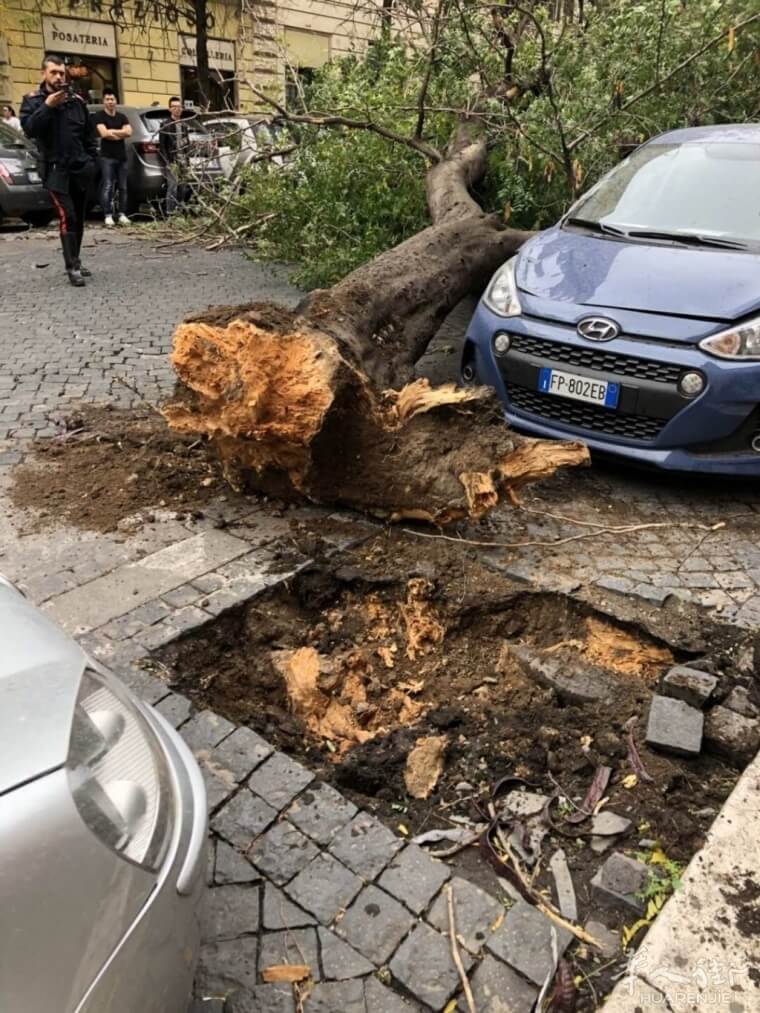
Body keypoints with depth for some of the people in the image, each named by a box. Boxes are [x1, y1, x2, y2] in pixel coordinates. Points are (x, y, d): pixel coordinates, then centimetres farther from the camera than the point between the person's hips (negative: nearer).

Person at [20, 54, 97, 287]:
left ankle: (75, 262, 20)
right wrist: (47, 106, -22)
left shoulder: (76, 99, 10)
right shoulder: (33, 100, 0)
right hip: (56, 169, -4)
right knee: (67, 216, -17)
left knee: (79, 217, 9)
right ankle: (72, 267, -18)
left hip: (80, 168, 5)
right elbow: (29, 129, -15)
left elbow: (89, 131, 18)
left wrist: (90, 158, 8)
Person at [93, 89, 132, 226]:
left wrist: (111, 131, -7)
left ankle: (122, 214, 8)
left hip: (122, 156, 5)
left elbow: (129, 132, 0)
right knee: (107, 186, -10)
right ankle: (108, 215, -11)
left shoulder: (122, 117, 15)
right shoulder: (99, 116, 0)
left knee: (123, 187, 4)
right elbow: (104, 133, -14)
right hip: (107, 156, -5)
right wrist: (120, 134, -5)